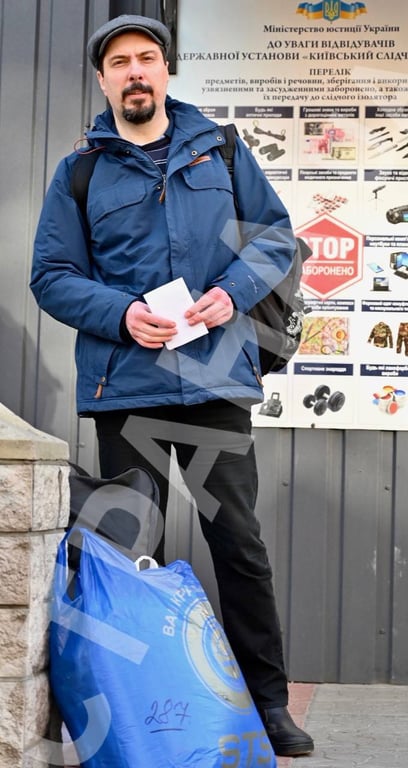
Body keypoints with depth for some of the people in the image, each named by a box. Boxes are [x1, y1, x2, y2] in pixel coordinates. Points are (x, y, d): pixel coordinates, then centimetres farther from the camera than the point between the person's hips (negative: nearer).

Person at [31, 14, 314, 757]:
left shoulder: (221, 150, 9)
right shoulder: (79, 171, 6)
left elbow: (275, 236, 10)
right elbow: (51, 276, 3)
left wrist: (233, 292, -9)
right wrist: (121, 314, -14)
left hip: (216, 379, 0)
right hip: (124, 385, 0)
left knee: (239, 541, 1)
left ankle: (267, 702, 12)